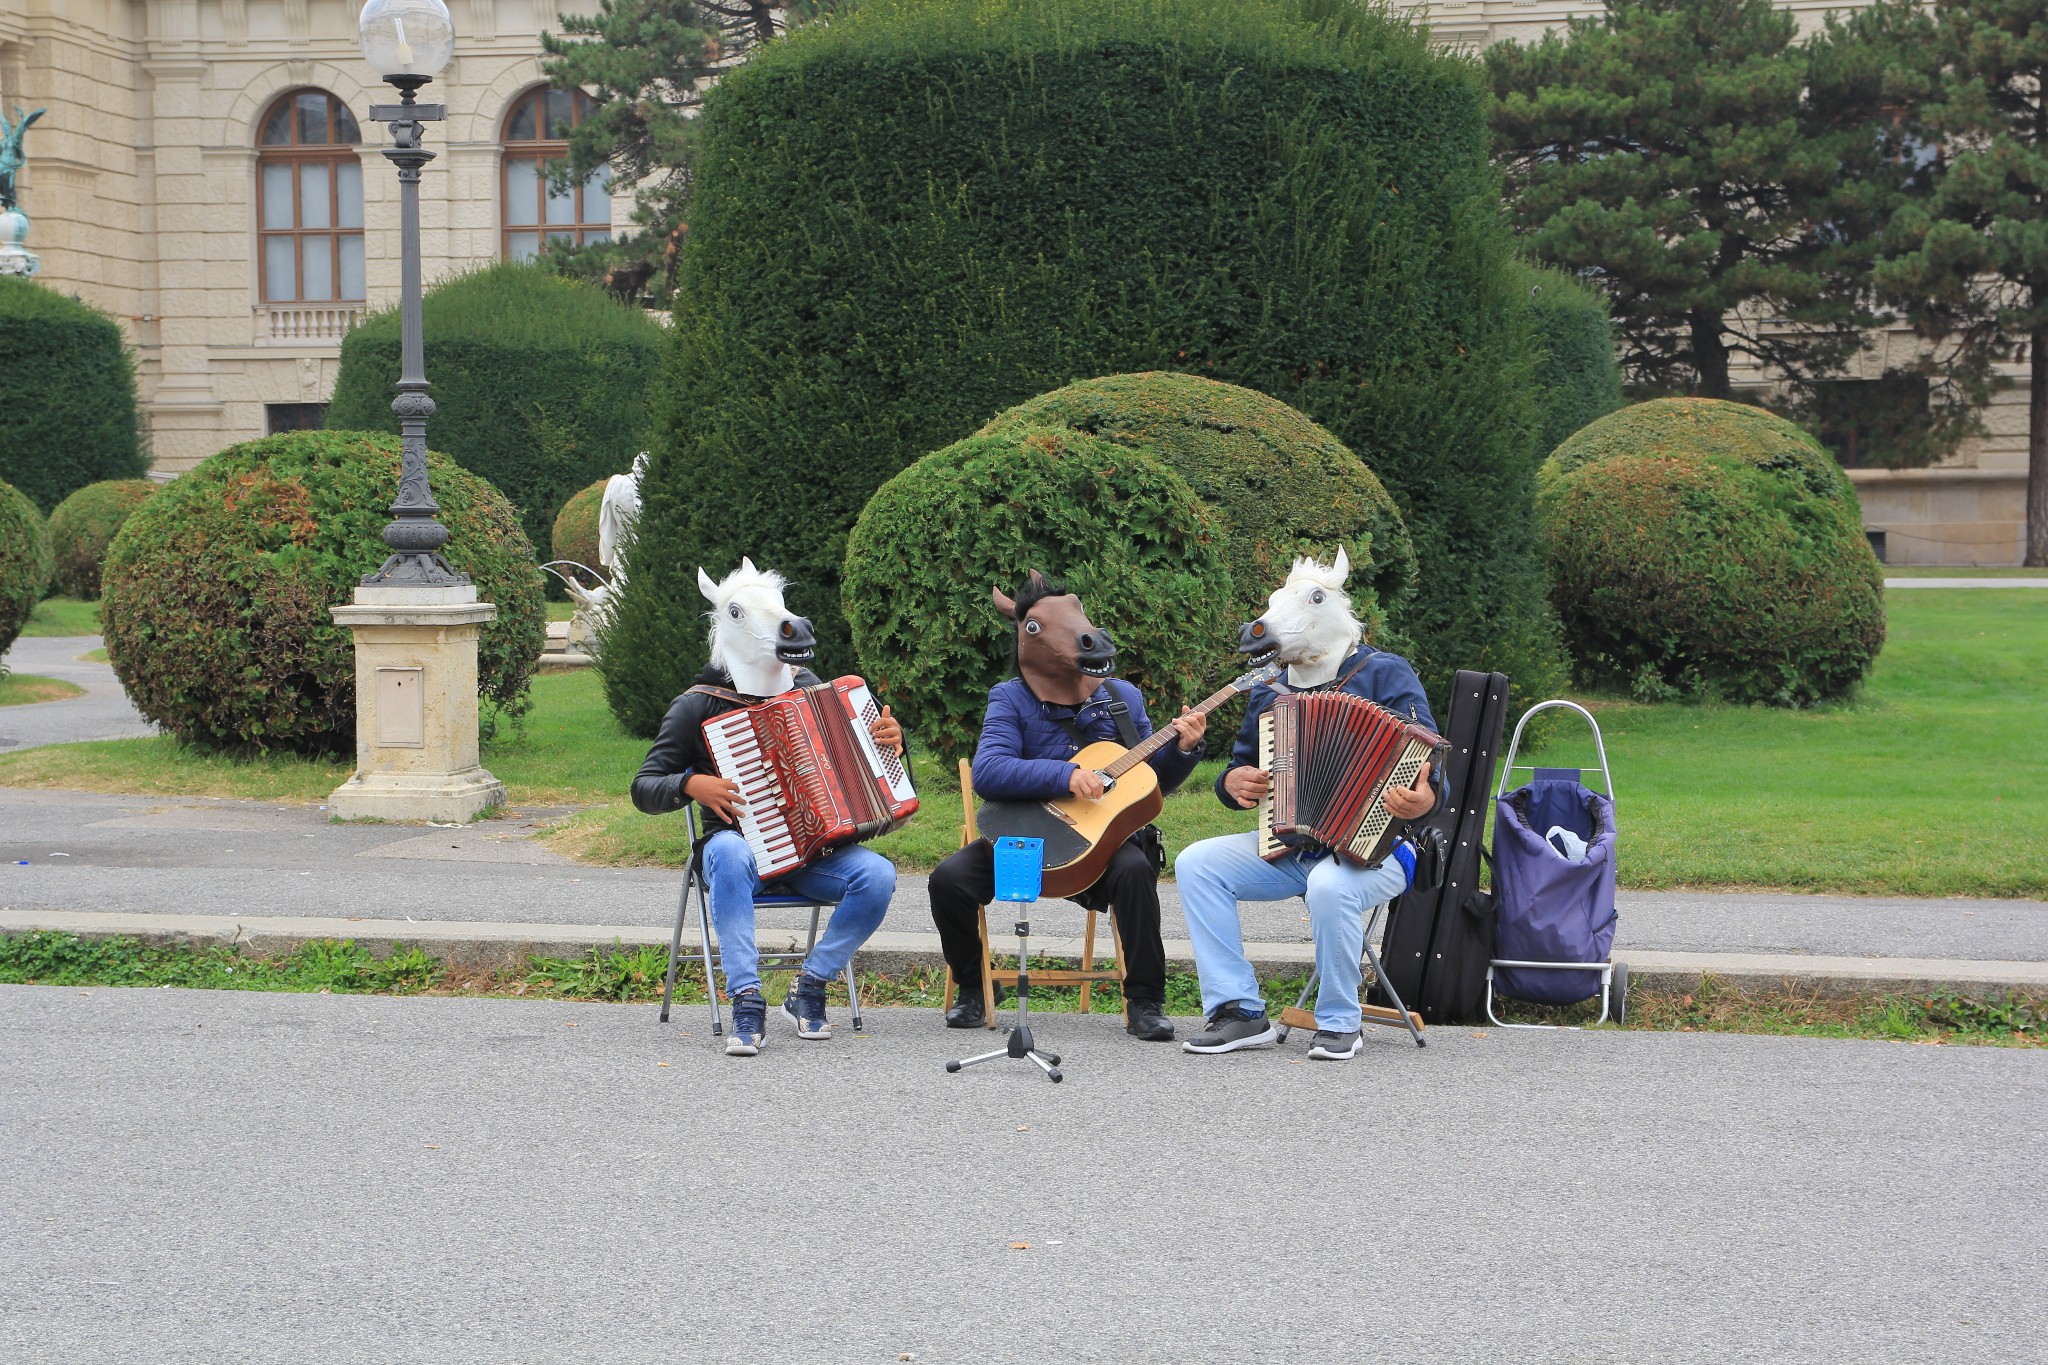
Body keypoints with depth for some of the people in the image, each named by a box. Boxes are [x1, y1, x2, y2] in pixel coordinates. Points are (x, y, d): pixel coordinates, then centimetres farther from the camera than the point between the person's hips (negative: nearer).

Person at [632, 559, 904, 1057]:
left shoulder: (806, 686, 10)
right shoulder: (699, 704, -2)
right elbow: (644, 788, -2)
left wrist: (890, 738, -1)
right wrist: (692, 785, -23)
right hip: (742, 843, -3)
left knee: (878, 875, -27)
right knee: (729, 850, -40)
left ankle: (809, 989, -12)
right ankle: (747, 1002, -38)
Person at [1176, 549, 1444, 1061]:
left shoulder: (1384, 674, -4)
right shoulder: (1270, 693, 14)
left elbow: (1427, 765, -12)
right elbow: (1239, 769, 23)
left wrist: (1424, 799, -36)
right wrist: (1234, 783, -3)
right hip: (1288, 847, 6)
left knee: (1330, 886, -39)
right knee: (1196, 863, -15)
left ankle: (1339, 1024, -17)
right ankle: (1239, 1011, -14)